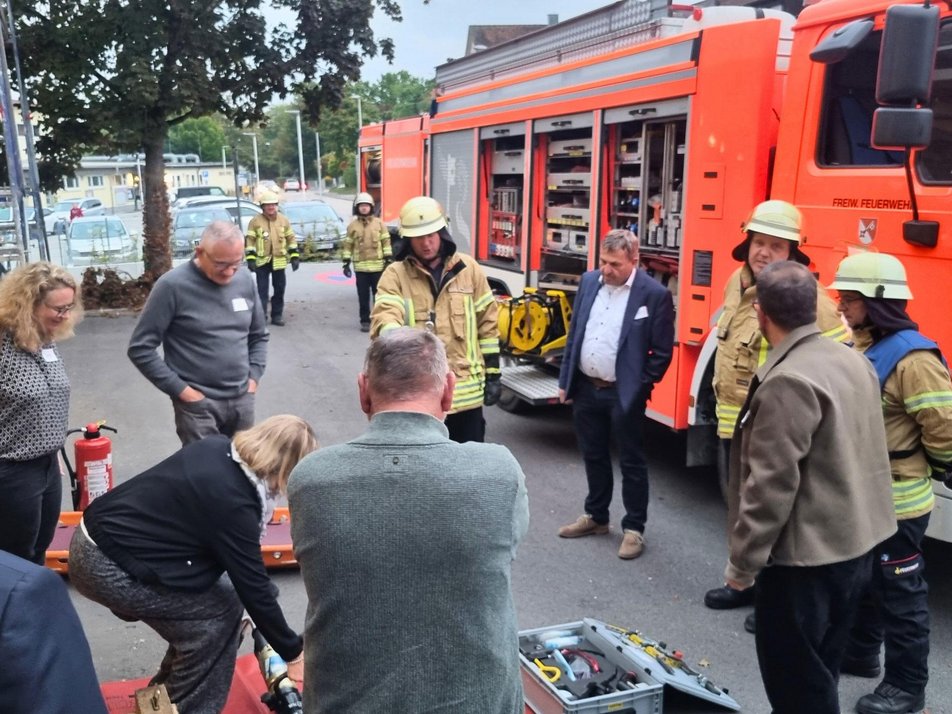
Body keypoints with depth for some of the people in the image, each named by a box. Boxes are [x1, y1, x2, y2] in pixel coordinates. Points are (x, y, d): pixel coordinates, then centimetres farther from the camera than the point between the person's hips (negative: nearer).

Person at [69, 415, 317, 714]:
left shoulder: (217, 447, 0)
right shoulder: (232, 503, -24)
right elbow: (253, 587, -16)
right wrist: (293, 653, -4)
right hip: (106, 566, -9)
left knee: (217, 590, 11)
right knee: (222, 609, -6)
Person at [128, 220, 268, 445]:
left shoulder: (245, 281, 3)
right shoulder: (173, 286, -12)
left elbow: (259, 336, 16)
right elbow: (140, 348, -10)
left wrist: (254, 377, 3)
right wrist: (181, 389, -12)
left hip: (242, 400, 5)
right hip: (198, 404, -5)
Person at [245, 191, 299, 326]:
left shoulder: (284, 220, 5)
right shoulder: (255, 221, -3)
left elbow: (291, 239, 9)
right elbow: (249, 240, -4)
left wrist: (295, 257, 2)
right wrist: (250, 259, -11)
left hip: (279, 261, 3)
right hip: (262, 261, -3)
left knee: (279, 289, 8)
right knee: (262, 290, -1)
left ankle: (277, 315, 19)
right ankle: (261, 316, 4)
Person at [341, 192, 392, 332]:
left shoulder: (379, 223, 3)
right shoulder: (353, 226, 4)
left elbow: (386, 242, 3)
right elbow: (347, 245, 5)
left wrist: (388, 260, -3)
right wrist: (346, 264, 0)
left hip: (378, 266, 0)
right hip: (360, 267, 0)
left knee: (379, 294, 6)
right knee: (363, 296, 3)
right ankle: (365, 321, 12)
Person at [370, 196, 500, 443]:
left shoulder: (469, 269, 3)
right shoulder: (395, 275, -4)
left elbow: (487, 323, 7)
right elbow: (384, 318, -21)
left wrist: (492, 375, 5)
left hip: (466, 390, 2)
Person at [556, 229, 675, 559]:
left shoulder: (655, 294, -13)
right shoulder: (589, 281, 4)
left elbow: (662, 351, -9)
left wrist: (639, 389, -10)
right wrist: (565, 380, 9)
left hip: (624, 394, -5)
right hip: (585, 388, 6)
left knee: (631, 462, 6)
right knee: (593, 456, 18)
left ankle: (633, 528, 19)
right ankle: (596, 516, 34)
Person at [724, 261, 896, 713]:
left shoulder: (787, 383, -24)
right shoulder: (853, 360, 4)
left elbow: (772, 486, -23)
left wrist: (743, 561, -15)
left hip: (806, 556, -9)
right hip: (857, 542, 9)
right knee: (819, 672, 23)